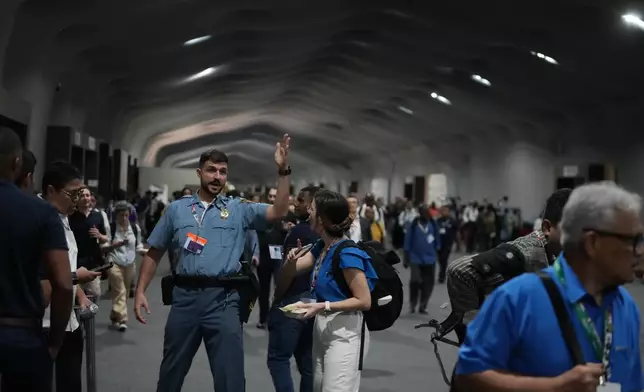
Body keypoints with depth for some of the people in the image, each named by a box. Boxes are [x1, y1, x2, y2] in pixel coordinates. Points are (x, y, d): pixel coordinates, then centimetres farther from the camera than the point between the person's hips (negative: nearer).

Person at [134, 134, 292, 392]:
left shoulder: (239, 209, 4)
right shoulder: (177, 209, 8)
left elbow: (278, 212, -9)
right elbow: (154, 253, 12)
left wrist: (283, 170, -18)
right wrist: (140, 291, 5)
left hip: (223, 298, -1)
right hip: (184, 296, 2)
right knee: (171, 371, 16)